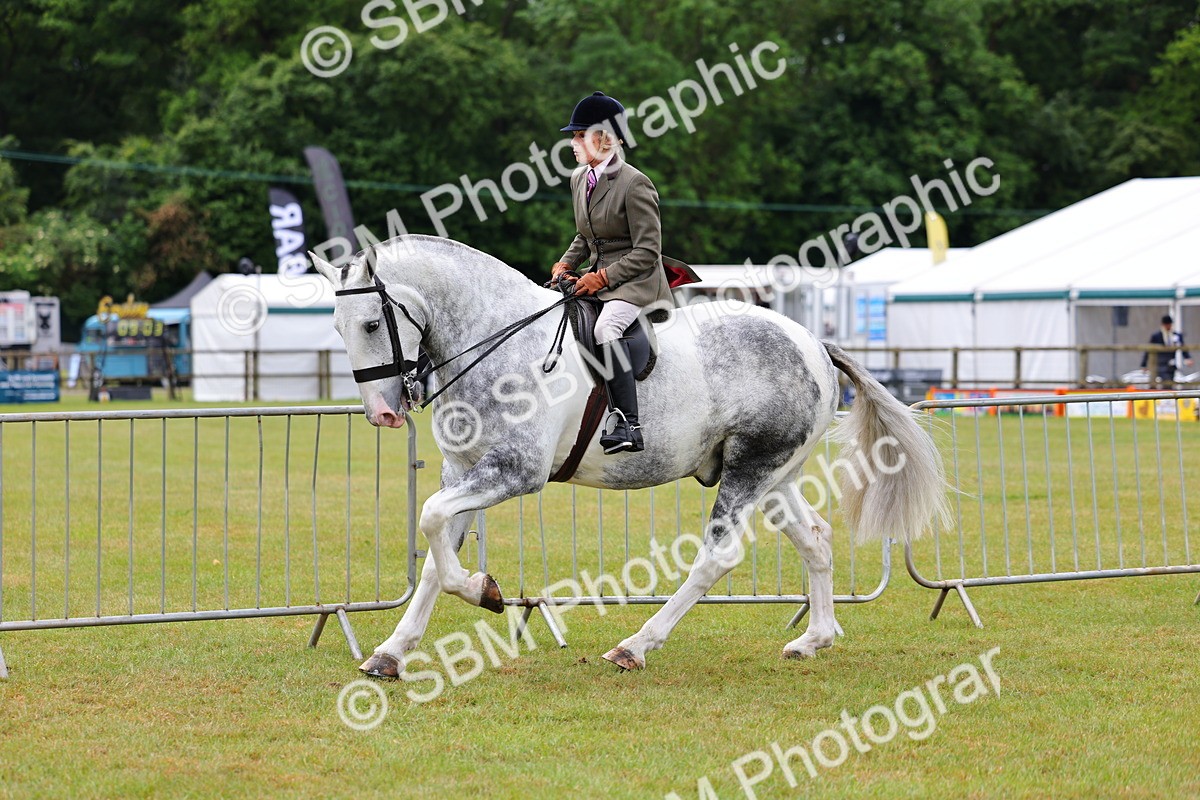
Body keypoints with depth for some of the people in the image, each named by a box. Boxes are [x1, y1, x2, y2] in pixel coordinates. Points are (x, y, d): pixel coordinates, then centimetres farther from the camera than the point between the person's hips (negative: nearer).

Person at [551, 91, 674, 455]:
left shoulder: (635, 184, -15)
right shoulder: (580, 179, 11)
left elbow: (648, 252, -16)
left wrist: (604, 276, -21)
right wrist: (565, 265, 5)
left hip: (636, 281, -9)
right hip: (597, 279, 9)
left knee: (606, 327, -34)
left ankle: (629, 425, -37)